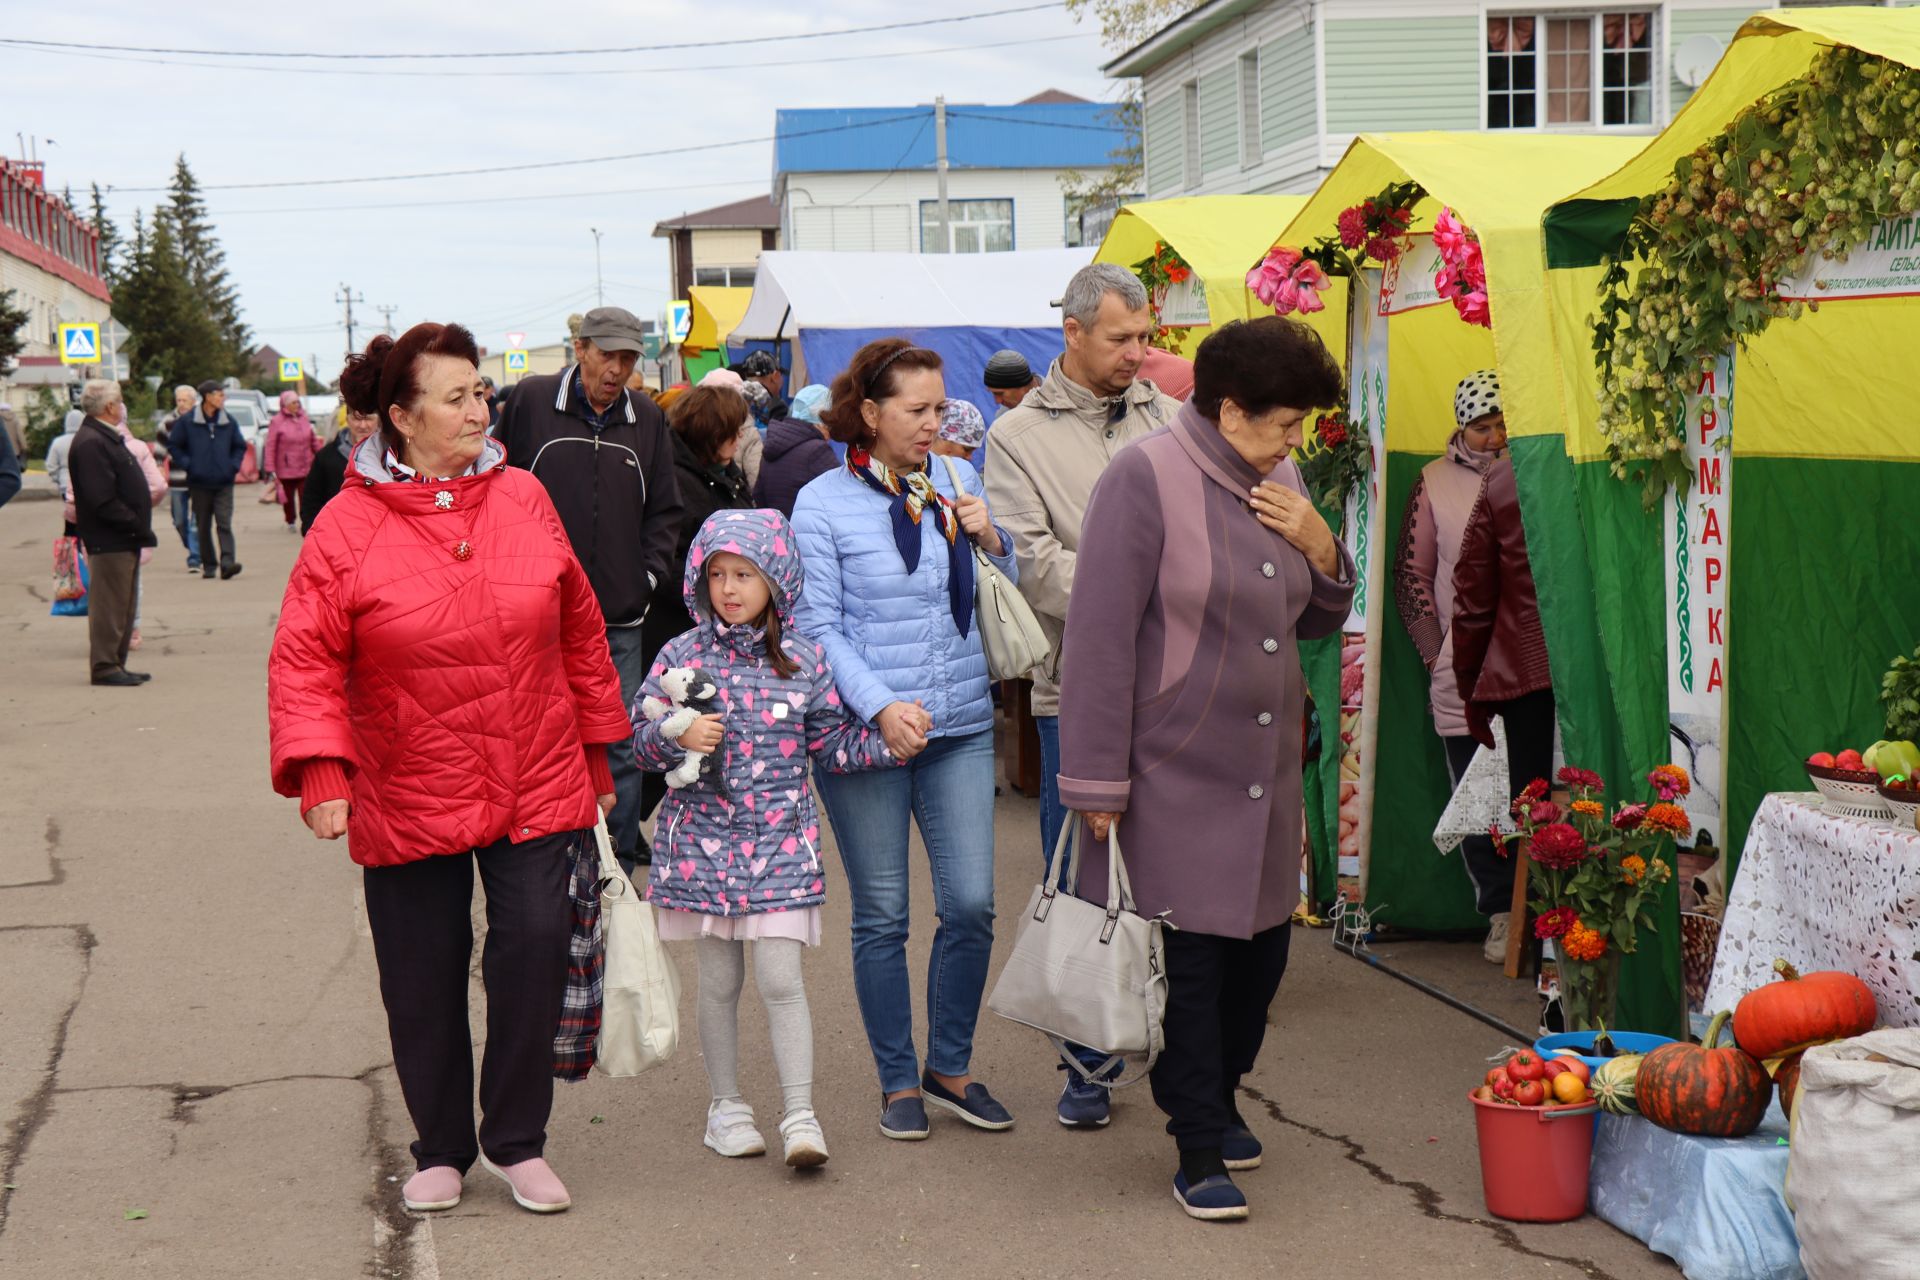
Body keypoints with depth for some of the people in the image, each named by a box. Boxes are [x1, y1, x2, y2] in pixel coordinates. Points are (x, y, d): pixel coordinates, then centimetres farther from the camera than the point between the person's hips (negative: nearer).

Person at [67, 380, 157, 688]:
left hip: (124, 539, 11)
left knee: (124, 605, 15)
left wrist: (139, 526, 12)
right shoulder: (90, 443, -18)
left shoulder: (105, 438, 17)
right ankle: (104, 666, 0)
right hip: (109, 540, -11)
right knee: (109, 605, -5)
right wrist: (136, 525, -18)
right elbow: (102, 500, -23)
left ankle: (116, 664, 22)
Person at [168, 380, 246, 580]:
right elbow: (173, 445, 6)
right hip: (199, 483, -1)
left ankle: (227, 562, -21)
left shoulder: (228, 421, 6)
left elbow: (240, 446, 18)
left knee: (224, 524, -12)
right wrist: (188, 464, -4)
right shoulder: (187, 421, -1)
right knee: (203, 526, 6)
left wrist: (234, 466, 4)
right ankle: (208, 565, 15)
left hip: (224, 483, 1)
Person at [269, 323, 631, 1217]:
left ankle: (518, 1143, 14)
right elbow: (304, 662, -8)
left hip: (537, 790, 2)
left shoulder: (522, 499, 2)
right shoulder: (348, 527, -7)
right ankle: (441, 1150, 28)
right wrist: (319, 772, -19)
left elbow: (580, 631, 11)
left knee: (535, 953, -5)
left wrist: (597, 748, 15)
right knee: (423, 982, 8)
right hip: (408, 800, -1)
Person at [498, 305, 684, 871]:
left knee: (622, 743, 6)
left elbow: (663, 512, 17)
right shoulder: (530, 401, 0)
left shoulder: (648, 421, 10)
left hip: (620, 615, 3)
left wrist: (651, 573, 4)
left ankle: (619, 860, 16)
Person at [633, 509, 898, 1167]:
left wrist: (889, 742, -6)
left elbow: (833, 743, 8)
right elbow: (641, 739, 2)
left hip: (780, 843, -1)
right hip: (703, 839, 1)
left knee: (780, 980, -5)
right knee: (718, 982, 10)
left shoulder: (804, 660, 2)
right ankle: (726, 1106, 24)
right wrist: (677, 735, -18)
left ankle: (800, 1115, 0)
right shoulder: (682, 656, 1)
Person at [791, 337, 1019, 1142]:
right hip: (866, 730, -3)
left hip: (961, 727, 3)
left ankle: (950, 1068, 19)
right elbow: (818, 626, -7)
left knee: (971, 903, 0)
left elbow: (1010, 597, 16)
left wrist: (990, 540, -5)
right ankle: (898, 1082, 20)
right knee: (881, 916, 6)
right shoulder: (822, 504, -4)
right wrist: (880, 707, -20)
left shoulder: (955, 484, 8)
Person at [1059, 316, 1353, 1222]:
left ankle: (1213, 1098, 37)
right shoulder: (1148, 478, -14)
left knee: (1262, 945, 14)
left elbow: (1318, 621, 18)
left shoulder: (1278, 482, 9)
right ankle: (1199, 1149, 14)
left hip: (1266, 773, 7)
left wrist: (1321, 549, -4)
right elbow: (1100, 638, -16)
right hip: (1175, 779, -7)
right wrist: (1099, 783, -17)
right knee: (1191, 960, 0)